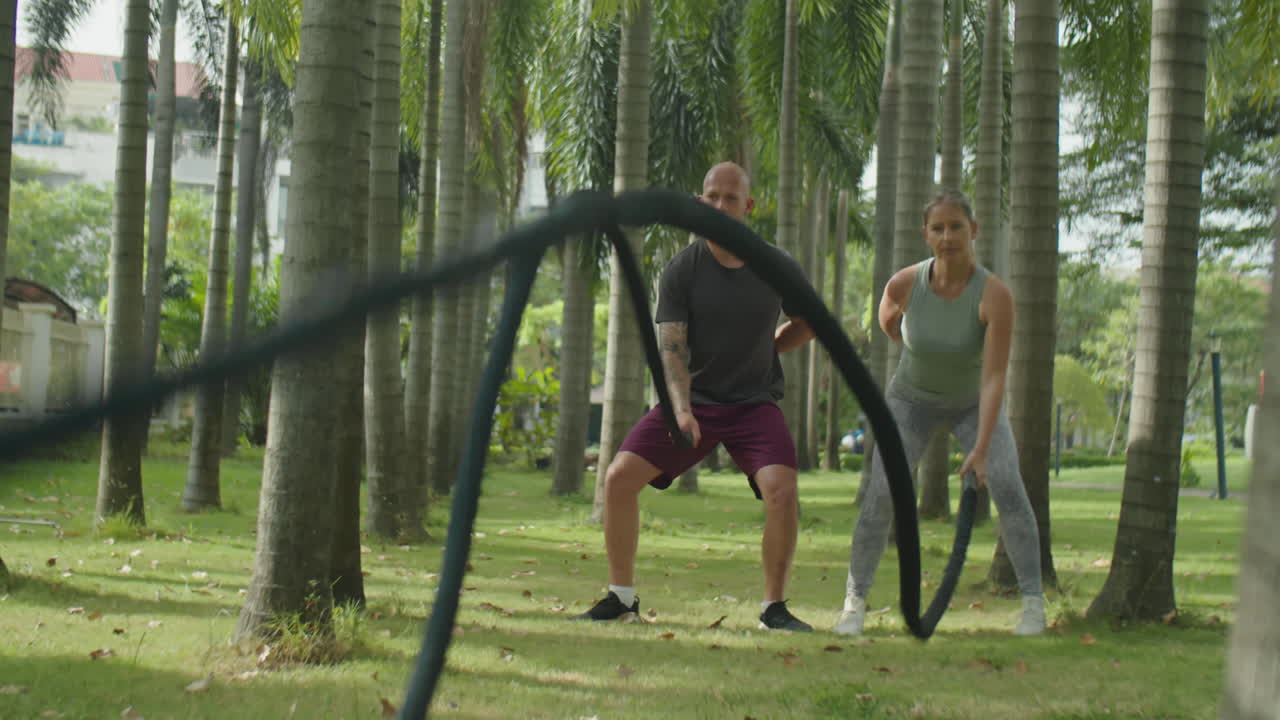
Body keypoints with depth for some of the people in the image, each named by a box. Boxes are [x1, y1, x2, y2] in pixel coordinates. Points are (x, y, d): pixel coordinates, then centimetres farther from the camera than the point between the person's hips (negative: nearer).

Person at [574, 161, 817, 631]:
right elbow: (671, 349, -18)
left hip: (754, 402, -1)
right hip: (694, 398, 1)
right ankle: (621, 598, 5)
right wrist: (681, 410, -33)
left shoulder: (778, 267, -7)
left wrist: (762, 350, 5)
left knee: (782, 490, -24)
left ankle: (774, 607, -5)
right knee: (619, 477, -12)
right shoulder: (680, 271, -11)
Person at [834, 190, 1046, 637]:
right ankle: (854, 602, 0)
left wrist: (981, 450, -39)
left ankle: (1033, 604, -9)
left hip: (973, 403, -1)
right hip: (912, 399, 1)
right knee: (881, 494, -14)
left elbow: (994, 378, -34)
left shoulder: (994, 295, -31)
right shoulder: (904, 284, -24)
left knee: (1008, 488, -20)